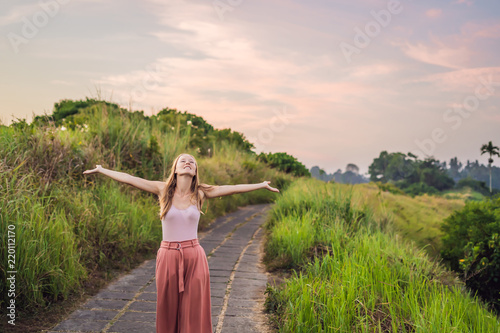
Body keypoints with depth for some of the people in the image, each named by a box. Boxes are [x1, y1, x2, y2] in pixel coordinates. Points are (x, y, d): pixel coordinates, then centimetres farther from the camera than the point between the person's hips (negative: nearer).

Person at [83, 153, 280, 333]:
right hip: (168, 257, 0)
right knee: (168, 310, 10)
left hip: (194, 258, 0)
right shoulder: (163, 190, -1)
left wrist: (262, 185, 0)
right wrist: (101, 170, 2)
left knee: (194, 312, 4)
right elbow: (128, 179, 0)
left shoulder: (200, 193, 1)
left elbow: (233, 188, 0)